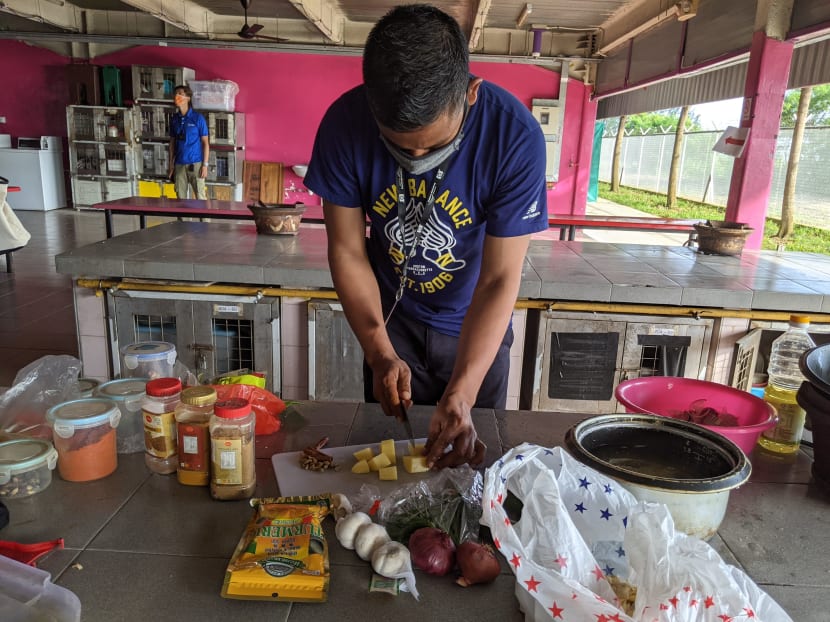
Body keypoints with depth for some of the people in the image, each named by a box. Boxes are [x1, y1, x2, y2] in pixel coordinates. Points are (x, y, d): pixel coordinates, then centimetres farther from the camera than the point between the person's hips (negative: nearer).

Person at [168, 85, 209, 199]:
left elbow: (205, 142, -4)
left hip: (195, 163, -4)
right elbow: (172, 142, 13)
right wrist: (171, 164, 8)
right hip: (179, 164, 4)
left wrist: (205, 165, -10)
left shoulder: (198, 118, -5)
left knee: (200, 197, -3)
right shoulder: (174, 119, 8)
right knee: (180, 197, 7)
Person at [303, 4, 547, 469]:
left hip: (477, 324, 0)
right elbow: (347, 250, -13)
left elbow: (500, 280, -25)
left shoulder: (516, 135, -28)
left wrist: (461, 395, -32)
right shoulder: (345, 124, -22)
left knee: (471, 459, 16)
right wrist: (380, 353, -21)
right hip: (392, 318, 1)